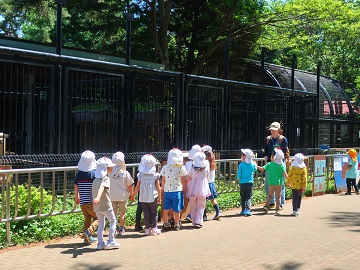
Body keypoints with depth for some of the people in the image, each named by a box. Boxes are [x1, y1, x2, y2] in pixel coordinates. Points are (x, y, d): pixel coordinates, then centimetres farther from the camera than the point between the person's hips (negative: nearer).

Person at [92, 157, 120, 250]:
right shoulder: (105, 179, -15)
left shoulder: (95, 180, 10)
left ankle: (100, 243, 13)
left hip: (97, 207, 7)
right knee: (113, 221, 10)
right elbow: (101, 188, -34)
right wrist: (98, 198, -50)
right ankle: (111, 241, 7)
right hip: (106, 205, -7)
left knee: (101, 224, 15)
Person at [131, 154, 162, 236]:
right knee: (154, 213, 10)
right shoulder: (155, 175, -6)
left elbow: (137, 187, 0)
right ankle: (154, 229, 8)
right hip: (153, 198, -1)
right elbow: (158, 187, -4)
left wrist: (133, 196, 12)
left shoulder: (140, 175, -4)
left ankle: (147, 229, 9)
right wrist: (159, 197, 8)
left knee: (146, 213, 9)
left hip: (143, 198, 1)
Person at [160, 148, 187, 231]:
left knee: (166, 209, 13)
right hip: (177, 191, -2)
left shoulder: (165, 167, -4)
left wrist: (163, 189, 17)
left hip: (167, 191, 2)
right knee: (177, 210, 7)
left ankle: (166, 224, 21)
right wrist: (184, 189, 10)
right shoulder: (181, 167, -10)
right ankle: (176, 225, 16)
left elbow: (163, 180, 3)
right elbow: (183, 180, -3)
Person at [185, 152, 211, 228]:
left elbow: (187, 179, -4)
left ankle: (194, 222, 15)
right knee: (200, 207, 6)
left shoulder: (192, 168, -9)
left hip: (193, 190, 0)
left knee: (193, 207, 11)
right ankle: (198, 221, -5)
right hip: (202, 190, 0)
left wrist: (186, 187, 11)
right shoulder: (206, 169, -7)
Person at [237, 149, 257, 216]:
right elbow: (255, 169, 18)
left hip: (242, 183, -1)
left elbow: (239, 175, -6)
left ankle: (243, 210, 15)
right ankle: (247, 210, -9)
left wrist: (239, 179, 15)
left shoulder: (241, 164, -12)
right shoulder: (252, 164, -4)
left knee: (243, 197, 12)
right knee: (249, 197, 3)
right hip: (250, 183, 1)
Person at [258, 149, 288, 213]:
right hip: (279, 183, 0)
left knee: (269, 195, 13)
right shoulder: (281, 165, -6)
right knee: (277, 196, 11)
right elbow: (285, 174, -8)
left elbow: (262, 169, -7)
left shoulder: (269, 164, -6)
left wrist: (256, 166, 8)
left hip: (271, 183, 0)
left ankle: (266, 206, -1)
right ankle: (277, 208, 15)